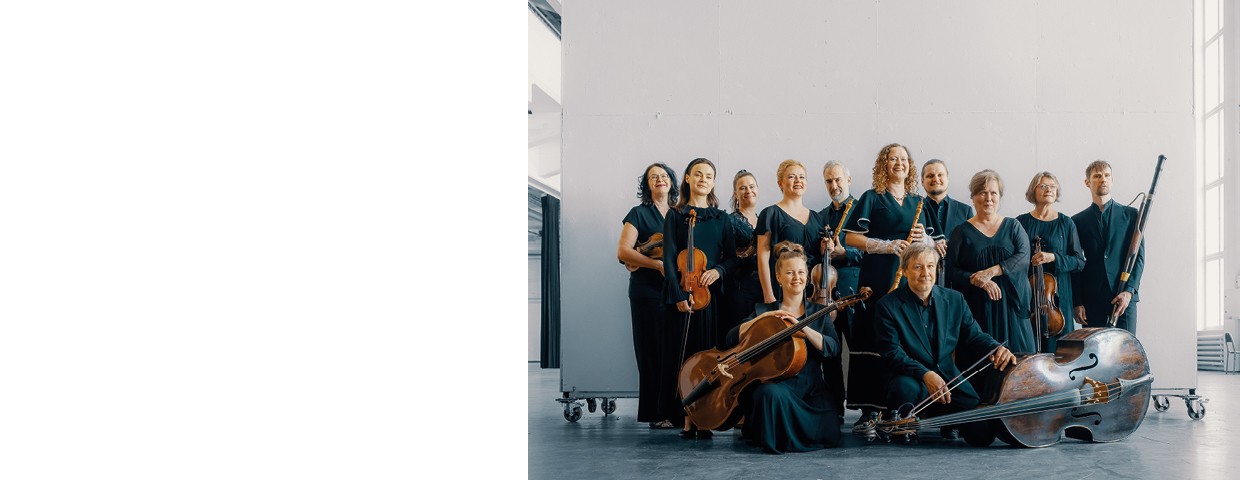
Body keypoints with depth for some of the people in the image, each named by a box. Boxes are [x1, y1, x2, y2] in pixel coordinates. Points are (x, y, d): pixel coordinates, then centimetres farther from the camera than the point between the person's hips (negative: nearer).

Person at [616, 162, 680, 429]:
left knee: (676, 350, 2)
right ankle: (656, 414, 4)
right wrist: (658, 264, -17)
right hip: (648, 290, -4)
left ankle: (675, 410, 10)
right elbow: (623, 252, -7)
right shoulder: (639, 214, 2)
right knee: (654, 350, -1)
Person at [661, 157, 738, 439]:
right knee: (686, 354, -2)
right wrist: (679, 295, -13)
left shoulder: (721, 219, 13)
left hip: (712, 292, 2)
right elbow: (669, 258, -3)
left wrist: (719, 270, -11)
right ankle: (688, 419, 1)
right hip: (685, 294, -2)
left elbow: (731, 257, 11)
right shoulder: (675, 215, 5)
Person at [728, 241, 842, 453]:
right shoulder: (764, 310, 11)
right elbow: (732, 339, -1)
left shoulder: (818, 312, 13)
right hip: (776, 382, -2)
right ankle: (767, 433, -7)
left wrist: (803, 327, -16)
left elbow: (833, 348, -4)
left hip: (811, 386, 2)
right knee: (772, 394, -39)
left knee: (828, 434, -22)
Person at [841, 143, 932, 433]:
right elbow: (850, 237, -3)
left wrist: (923, 238, -1)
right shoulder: (872, 198, 4)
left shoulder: (917, 201, 18)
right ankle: (869, 411, -5)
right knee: (874, 341, -7)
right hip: (878, 279, -4)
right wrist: (888, 246, -13)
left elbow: (928, 244, 22)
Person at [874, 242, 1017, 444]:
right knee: (905, 389, -40)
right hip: (912, 379, -3)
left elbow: (974, 336, 8)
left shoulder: (955, 300, 8)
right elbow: (892, 353, -14)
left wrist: (997, 349, -16)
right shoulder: (887, 306, -6)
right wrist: (925, 374, -30)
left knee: (984, 433, -15)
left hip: (950, 380, 4)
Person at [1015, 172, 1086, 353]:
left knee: (1055, 348, 1)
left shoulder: (1066, 223, 5)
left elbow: (1079, 262, 1)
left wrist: (1054, 257, -13)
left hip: (1057, 295, 0)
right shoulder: (1021, 222, 5)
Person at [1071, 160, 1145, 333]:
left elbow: (1139, 256, 4)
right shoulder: (1078, 221, 10)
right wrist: (1076, 302, -1)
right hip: (1091, 300, 1)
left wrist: (1129, 290, -9)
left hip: (1124, 298, -1)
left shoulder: (1130, 215, 10)